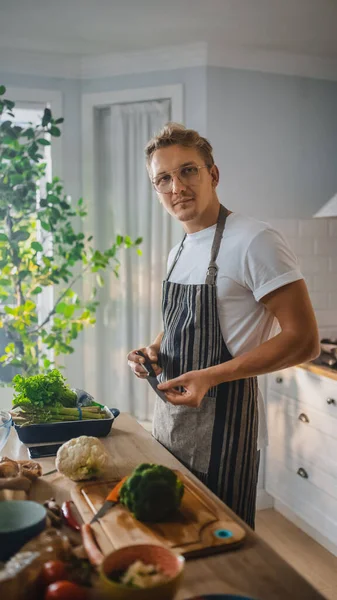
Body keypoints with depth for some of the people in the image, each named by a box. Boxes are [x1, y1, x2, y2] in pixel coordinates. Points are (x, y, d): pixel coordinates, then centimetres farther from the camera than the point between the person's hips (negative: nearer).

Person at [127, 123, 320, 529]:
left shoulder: (254, 242, -17)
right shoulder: (178, 253, 10)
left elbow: (303, 340, -19)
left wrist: (212, 376, -25)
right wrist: (154, 350, 1)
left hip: (222, 424, -8)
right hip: (171, 419, 8)